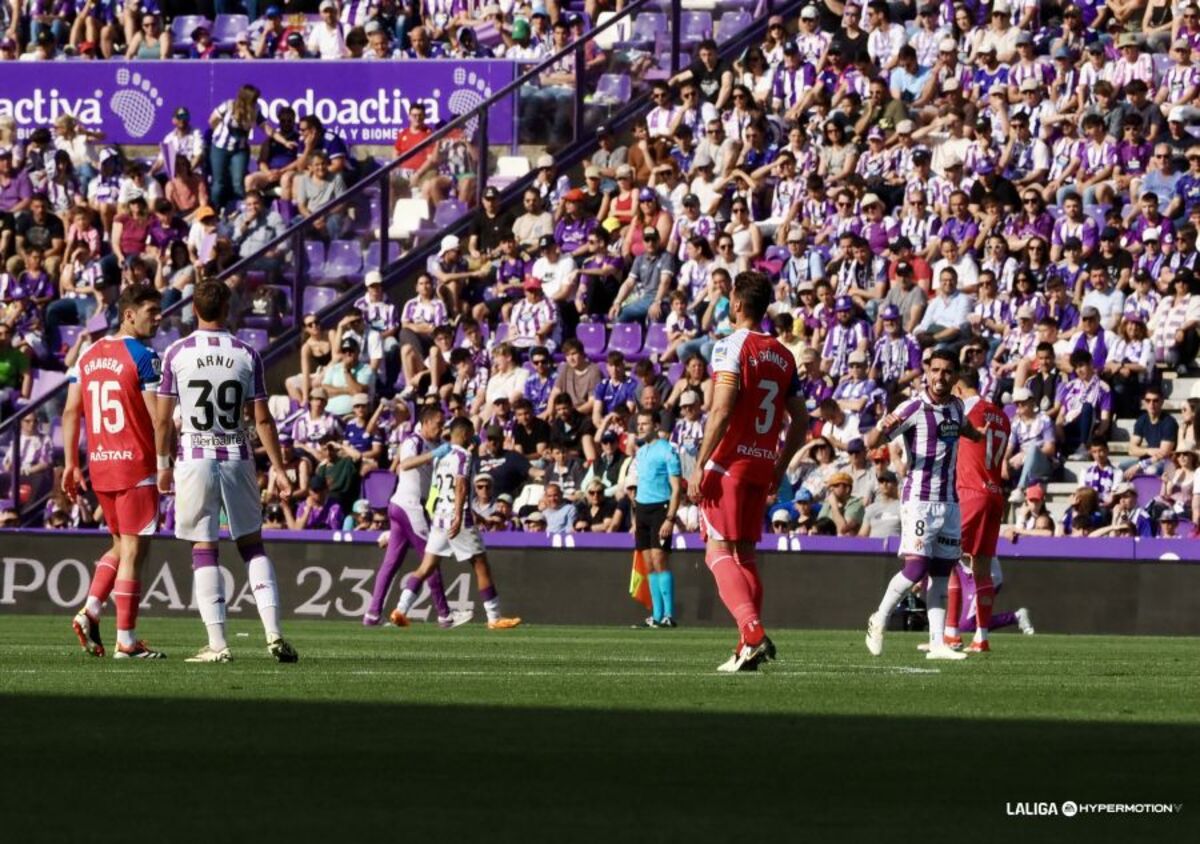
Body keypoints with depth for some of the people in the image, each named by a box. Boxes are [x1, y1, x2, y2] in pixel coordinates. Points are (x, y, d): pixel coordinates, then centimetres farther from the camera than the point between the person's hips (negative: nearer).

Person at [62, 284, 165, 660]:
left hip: (99, 464, 7)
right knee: (133, 550, -2)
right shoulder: (142, 357, -10)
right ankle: (126, 640, -1)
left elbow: (71, 413, 10)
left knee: (122, 545, 20)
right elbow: (158, 419, -13)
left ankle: (90, 611, 5)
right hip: (135, 466, -7)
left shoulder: (88, 356, 11)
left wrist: (70, 464, 13)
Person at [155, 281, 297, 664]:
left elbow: (163, 419, -2)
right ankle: (273, 632, 1)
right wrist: (278, 468, 6)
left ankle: (217, 643, -3)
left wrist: (163, 464, 10)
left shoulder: (177, 354, -4)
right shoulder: (246, 355, -1)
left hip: (195, 459, -2)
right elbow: (262, 419, 0)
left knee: (204, 550, 2)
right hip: (238, 457, 2)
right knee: (252, 544, 12)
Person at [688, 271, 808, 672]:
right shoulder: (782, 356, 14)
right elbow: (800, 421, 17)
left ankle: (753, 632, -24)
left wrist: (699, 466, -14)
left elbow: (721, 412, -17)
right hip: (761, 467, 7)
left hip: (727, 464, -7)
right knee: (744, 553, 12)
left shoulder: (732, 347, -9)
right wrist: (779, 468, 24)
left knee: (719, 551, -7)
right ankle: (748, 650, 7)